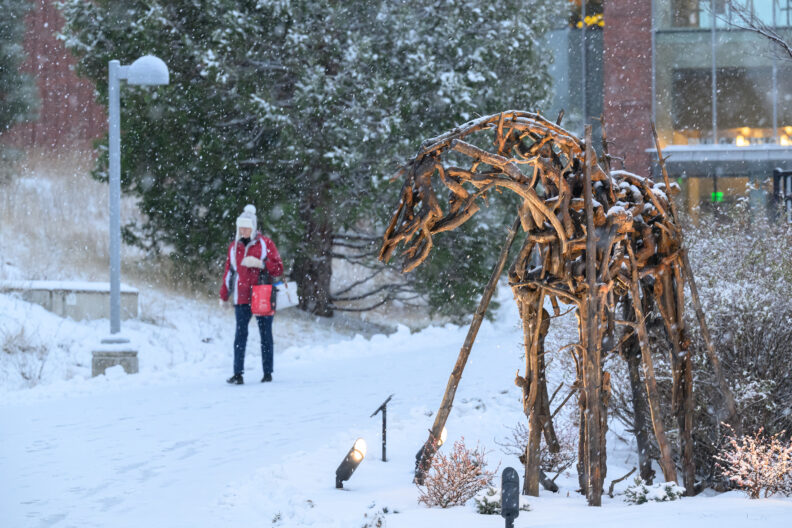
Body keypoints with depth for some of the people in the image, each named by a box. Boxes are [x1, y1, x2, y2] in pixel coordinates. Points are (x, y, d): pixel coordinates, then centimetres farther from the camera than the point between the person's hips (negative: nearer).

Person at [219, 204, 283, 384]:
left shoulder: (265, 244, 1)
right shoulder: (234, 247, 11)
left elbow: (278, 269, -3)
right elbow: (228, 272, 18)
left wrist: (260, 263, -17)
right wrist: (224, 295, 16)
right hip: (242, 299, 2)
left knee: (265, 335, 4)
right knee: (241, 334, -6)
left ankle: (267, 372, 11)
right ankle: (238, 374, -9)